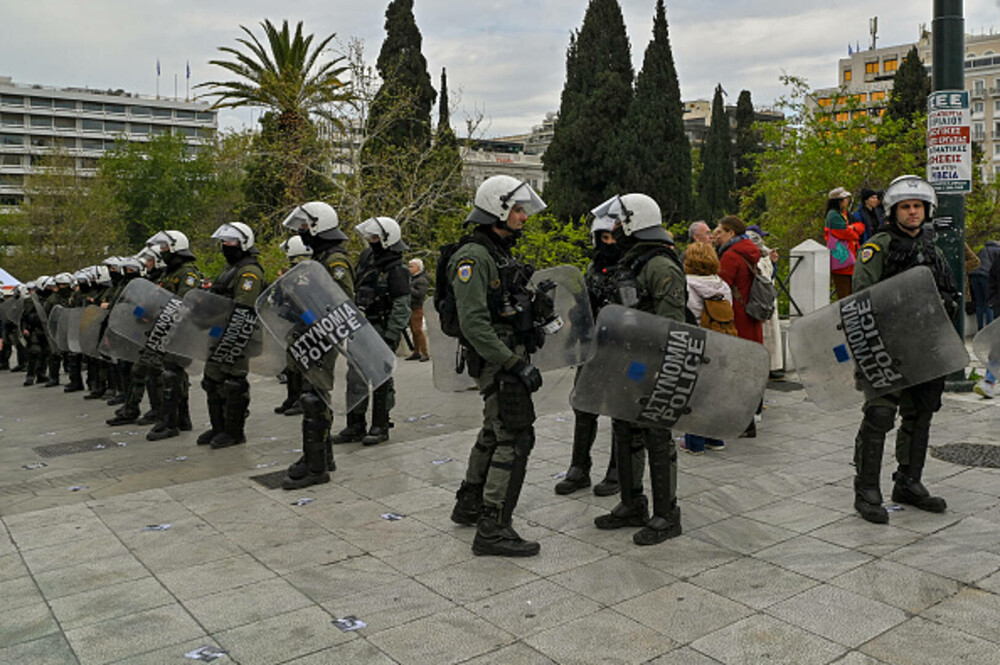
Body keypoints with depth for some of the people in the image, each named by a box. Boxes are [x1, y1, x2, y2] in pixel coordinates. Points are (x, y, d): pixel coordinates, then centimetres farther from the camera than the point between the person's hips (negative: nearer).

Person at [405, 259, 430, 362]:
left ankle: (424, 353, -5)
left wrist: (408, 288, -21)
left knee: (418, 330, -9)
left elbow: (420, 294, -23)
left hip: (417, 308, -9)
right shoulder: (411, 277, 14)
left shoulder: (421, 280, -12)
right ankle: (416, 352, 19)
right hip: (410, 307, 9)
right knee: (413, 330, 12)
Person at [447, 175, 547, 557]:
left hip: (509, 357, 11)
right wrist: (516, 364, -25)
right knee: (515, 437, -11)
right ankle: (493, 529, -5)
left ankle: (469, 505, 34)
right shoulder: (473, 257, -16)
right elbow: (474, 323, -24)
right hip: (495, 361, -10)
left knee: (495, 432, 19)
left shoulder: (501, 253, 16)